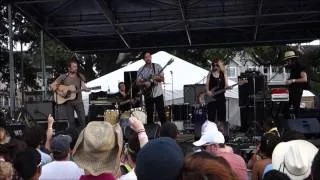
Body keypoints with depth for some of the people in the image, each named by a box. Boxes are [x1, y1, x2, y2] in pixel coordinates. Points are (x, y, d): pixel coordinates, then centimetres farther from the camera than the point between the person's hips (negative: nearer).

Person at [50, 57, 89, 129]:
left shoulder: (80, 76, 4)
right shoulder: (63, 77, -1)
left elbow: (83, 86, -3)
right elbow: (52, 85, 1)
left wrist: (86, 89, -25)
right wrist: (58, 92, -13)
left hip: (78, 101, 1)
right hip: (68, 102, -1)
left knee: (82, 119, -6)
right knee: (71, 122, 2)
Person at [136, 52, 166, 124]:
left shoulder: (157, 66, 0)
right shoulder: (141, 70, 3)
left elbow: (162, 79, -3)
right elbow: (138, 82, 2)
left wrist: (156, 78, -23)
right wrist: (144, 83, -17)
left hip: (158, 93, -1)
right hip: (148, 95, 2)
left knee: (161, 113, -2)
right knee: (149, 114, 7)